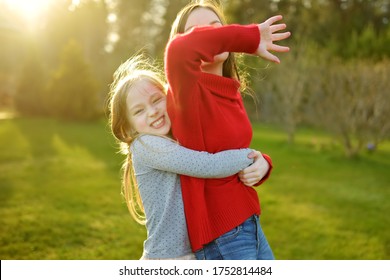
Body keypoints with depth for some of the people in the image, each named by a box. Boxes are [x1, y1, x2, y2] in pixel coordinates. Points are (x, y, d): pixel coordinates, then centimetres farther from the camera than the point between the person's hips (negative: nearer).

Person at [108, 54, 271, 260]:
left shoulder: (182, 140, 7)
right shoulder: (144, 146, -17)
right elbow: (207, 166, -24)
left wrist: (259, 163, -9)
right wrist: (248, 156, -11)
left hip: (196, 252, 7)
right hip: (166, 258, -7)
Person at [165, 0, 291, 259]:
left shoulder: (231, 93, 5)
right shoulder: (186, 93, -17)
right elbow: (180, 50, -40)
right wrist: (249, 37, -26)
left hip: (250, 224, 8)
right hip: (221, 236, -7)